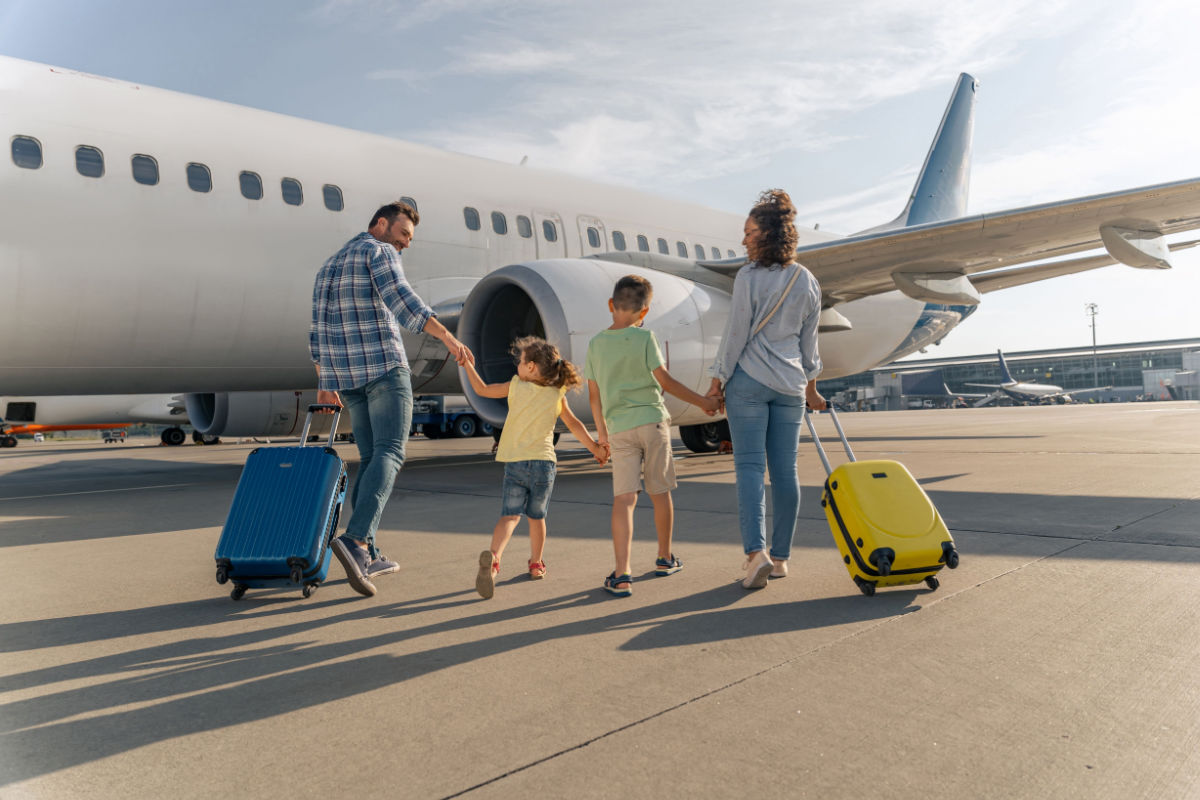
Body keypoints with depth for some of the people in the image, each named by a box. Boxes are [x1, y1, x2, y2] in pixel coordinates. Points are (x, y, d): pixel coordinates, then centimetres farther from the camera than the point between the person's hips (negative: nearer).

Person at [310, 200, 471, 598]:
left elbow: (318, 331, 24)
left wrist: (324, 383, 28)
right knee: (389, 454, -11)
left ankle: (366, 555, 9)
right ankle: (355, 540, -30)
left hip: (343, 373, 8)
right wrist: (448, 337, -28)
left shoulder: (331, 266, 25)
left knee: (372, 457, 12)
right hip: (382, 365, -8)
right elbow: (402, 300, -20)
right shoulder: (379, 252, -1)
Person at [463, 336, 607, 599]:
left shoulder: (516, 385, 1)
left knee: (509, 515, -6)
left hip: (515, 463, -1)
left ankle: (493, 557, -30)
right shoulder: (557, 395, 5)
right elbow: (574, 424, 11)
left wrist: (468, 364, 22)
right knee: (536, 516, 18)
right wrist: (595, 447, 23)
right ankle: (537, 564, 28)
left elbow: (482, 390, 9)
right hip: (544, 462, 2)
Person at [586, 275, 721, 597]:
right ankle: (665, 558, 30)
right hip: (652, 420, -2)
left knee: (623, 498, -3)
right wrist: (703, 402, 4)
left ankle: (622, 575, -12)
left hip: (619, 428, 2)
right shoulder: (644, 338, -5)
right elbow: (665, 380, -6)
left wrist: (601, 433, 22)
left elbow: (594, 395, 11)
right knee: (660, 493, 13)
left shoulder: (596, 343, 7)